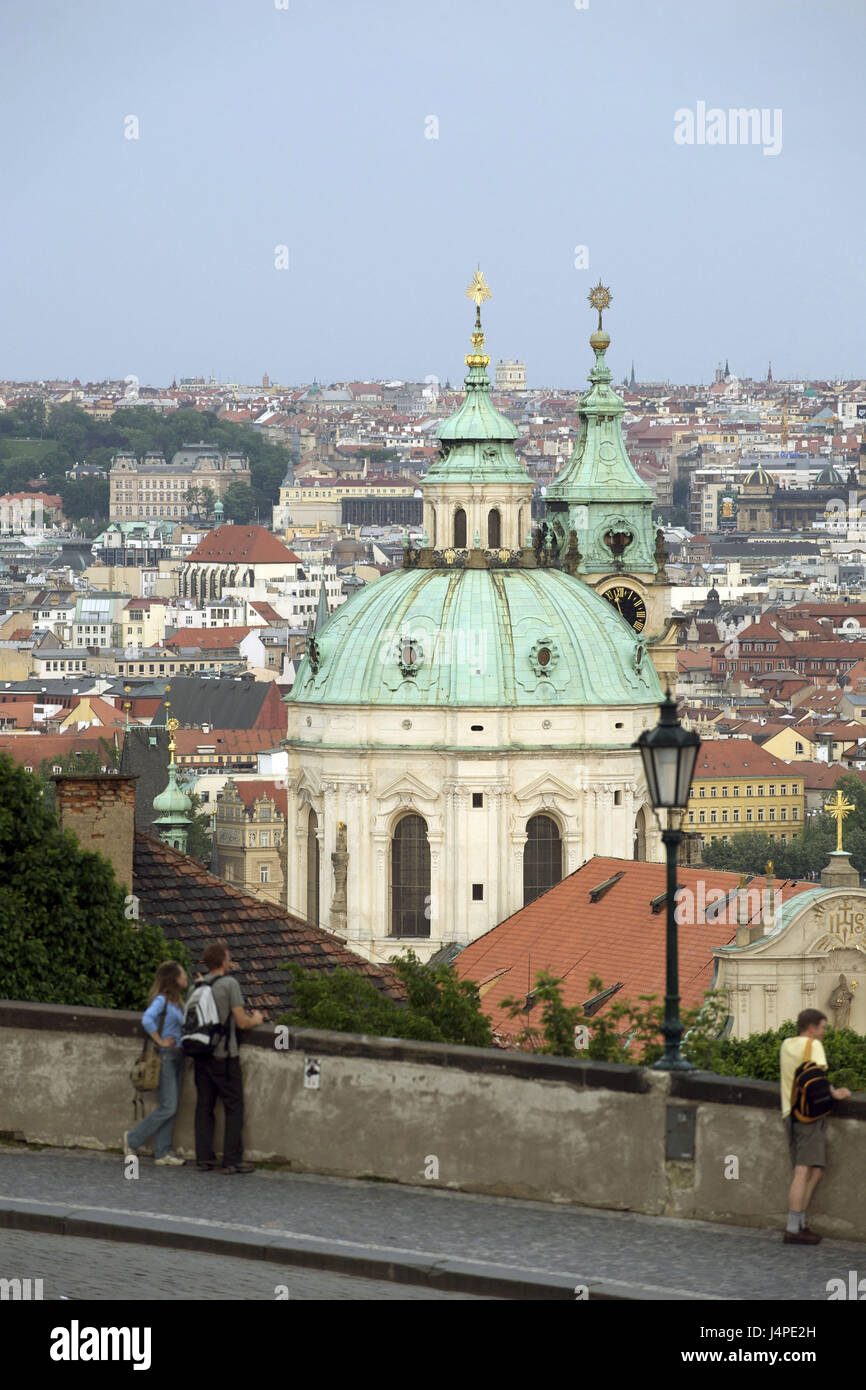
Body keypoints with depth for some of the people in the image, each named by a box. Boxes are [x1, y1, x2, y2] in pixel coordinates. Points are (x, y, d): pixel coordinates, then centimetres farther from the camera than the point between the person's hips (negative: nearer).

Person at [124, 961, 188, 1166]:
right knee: (167, 1107, -9)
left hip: (176, 1056, 9)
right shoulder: (161, 1000, -13)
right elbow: (147, 1019, -28)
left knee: (170, 1108, 8)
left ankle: (163, 1153, 11)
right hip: (165, 1057, -9)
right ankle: (133, 1139, 4)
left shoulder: (176, 1001, 14)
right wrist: (160, 1041, -21)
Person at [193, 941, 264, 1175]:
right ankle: (232, 1160, -1)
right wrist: (255, 1020, 10)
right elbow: (241, 1022, -13)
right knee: (234, 1107, 1)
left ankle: (204, 1157, 10)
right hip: (223, 1056, -6)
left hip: (201, 1056, 6)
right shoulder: (229, 984, -12)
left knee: (204, 1105, 10)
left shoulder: (198, 986, 6)